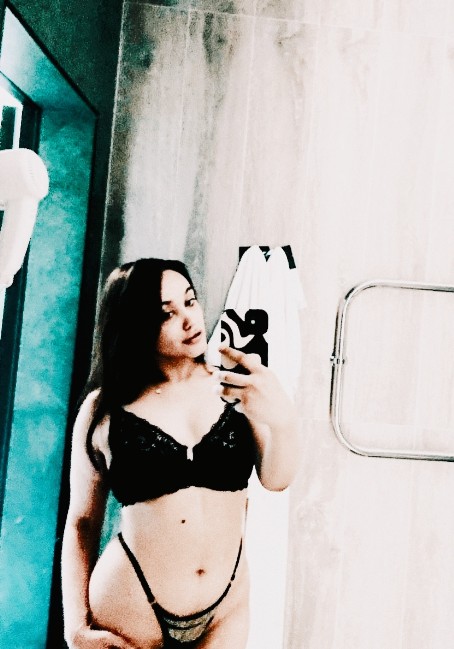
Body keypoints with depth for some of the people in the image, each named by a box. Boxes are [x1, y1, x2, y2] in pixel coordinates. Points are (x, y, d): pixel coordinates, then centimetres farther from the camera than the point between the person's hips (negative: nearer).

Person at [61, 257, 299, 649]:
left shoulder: (235, 387, -3)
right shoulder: (105, 408, -6)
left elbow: (276, 479, -11)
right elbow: (82, 523, 0)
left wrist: (284, 421, -31)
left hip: (225, 609, 1)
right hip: (129, 611, -1)